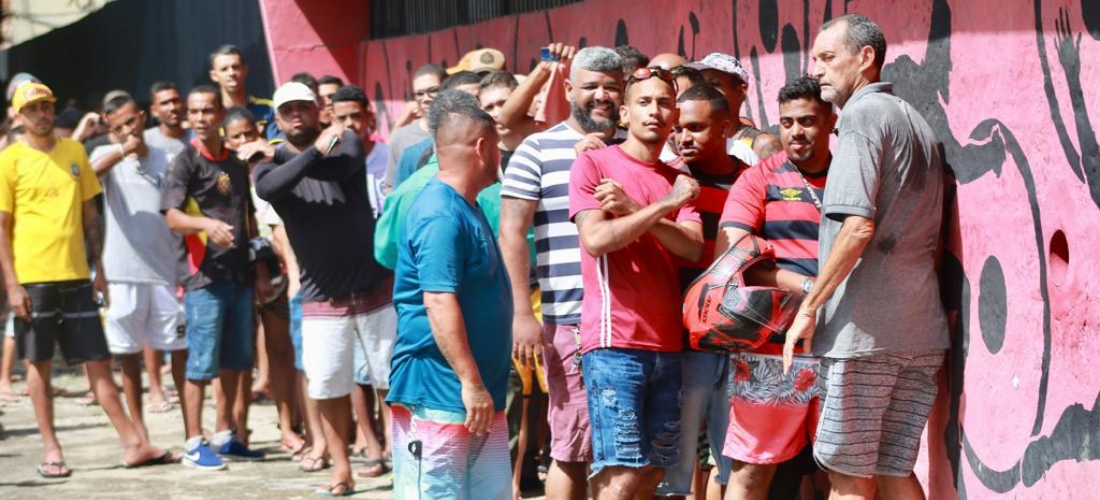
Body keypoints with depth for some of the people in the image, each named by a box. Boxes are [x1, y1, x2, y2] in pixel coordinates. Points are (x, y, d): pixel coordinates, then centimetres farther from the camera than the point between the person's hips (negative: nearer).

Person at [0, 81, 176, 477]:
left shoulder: (74, 152, 10)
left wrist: (99, 269, 10)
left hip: (75, 275, 3)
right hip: (33, 278, -3)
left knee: (98, 361, 5)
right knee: (39, 363, 4)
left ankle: (133, 443, 7)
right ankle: (50, 449, 11)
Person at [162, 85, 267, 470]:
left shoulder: (236, 164, 14)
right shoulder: (186, 162, -5)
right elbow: (173, 217, -16)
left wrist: (260, 271, 17)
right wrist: (207, 224, -35)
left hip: (239, 275, 6)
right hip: (205, 277, -6)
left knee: (235, 361, 11)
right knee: (202, 363, -5)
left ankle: (224, 436, 21)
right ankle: (194, 444, 0)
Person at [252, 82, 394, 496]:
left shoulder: (345, 142, 0)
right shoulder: (269, 164, 1)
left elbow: (344, 166, -23)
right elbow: (269, 188, -24)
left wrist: (285, 155, -24)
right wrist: (314, 151, -35)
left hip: (376, 287, -1)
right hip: (320, 299, 1)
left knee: (393, 380, 4)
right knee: (328, 387, 0)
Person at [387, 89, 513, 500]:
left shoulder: (466, 209, 17)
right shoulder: (440, 215, -16)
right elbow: (439, 302, -24)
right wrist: (471, 383, -25)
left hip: (480, 395, 10)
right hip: (437, 398, -10)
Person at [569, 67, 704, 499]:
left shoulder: (678, 181, 17)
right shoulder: (593, 164, 1)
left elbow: (693, 248, 1)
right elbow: (595, 239, -13)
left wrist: (633, 210, -10)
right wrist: (663, 206, -13)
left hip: (666, 345, 6)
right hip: (614, 341, -6)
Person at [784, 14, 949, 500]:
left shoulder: (863, 114, -7)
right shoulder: (916, 123, 21)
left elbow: (858, 227, -18)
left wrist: (809, 307, -13)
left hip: (863, 328, -8)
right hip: (921, 329, 8)